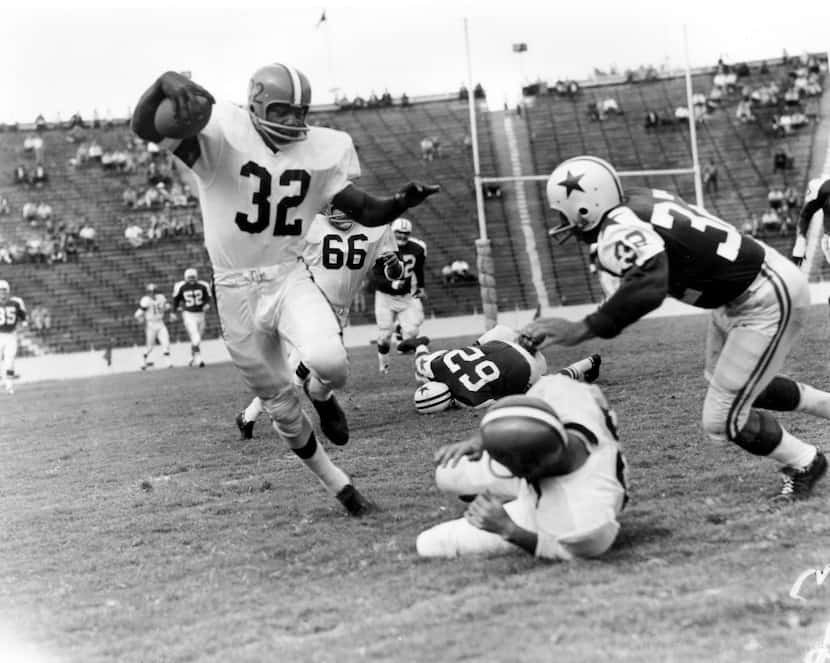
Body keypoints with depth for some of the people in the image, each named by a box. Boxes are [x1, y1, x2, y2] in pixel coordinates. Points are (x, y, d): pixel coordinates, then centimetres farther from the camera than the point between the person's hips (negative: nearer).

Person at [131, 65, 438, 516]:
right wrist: (166, 83, -51)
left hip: (290, 278, 2)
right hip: (237, 289, -2)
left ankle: (321, 394, 9)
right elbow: (144, 128, -30)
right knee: (282, 407, 10)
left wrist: (403, 202, -17)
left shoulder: (319, 151, 0)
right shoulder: (220, 136, -14)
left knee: (330, 362, -29)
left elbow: (367, 212, 5)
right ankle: (337, 483, 31)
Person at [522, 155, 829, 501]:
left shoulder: (620, 232, -28)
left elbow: (648, 289, -47)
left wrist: (581, 329, -46)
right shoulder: (638, 200, -1)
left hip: (768, 302, -10)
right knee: (743, 383, 30)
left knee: (722, 421, -1)